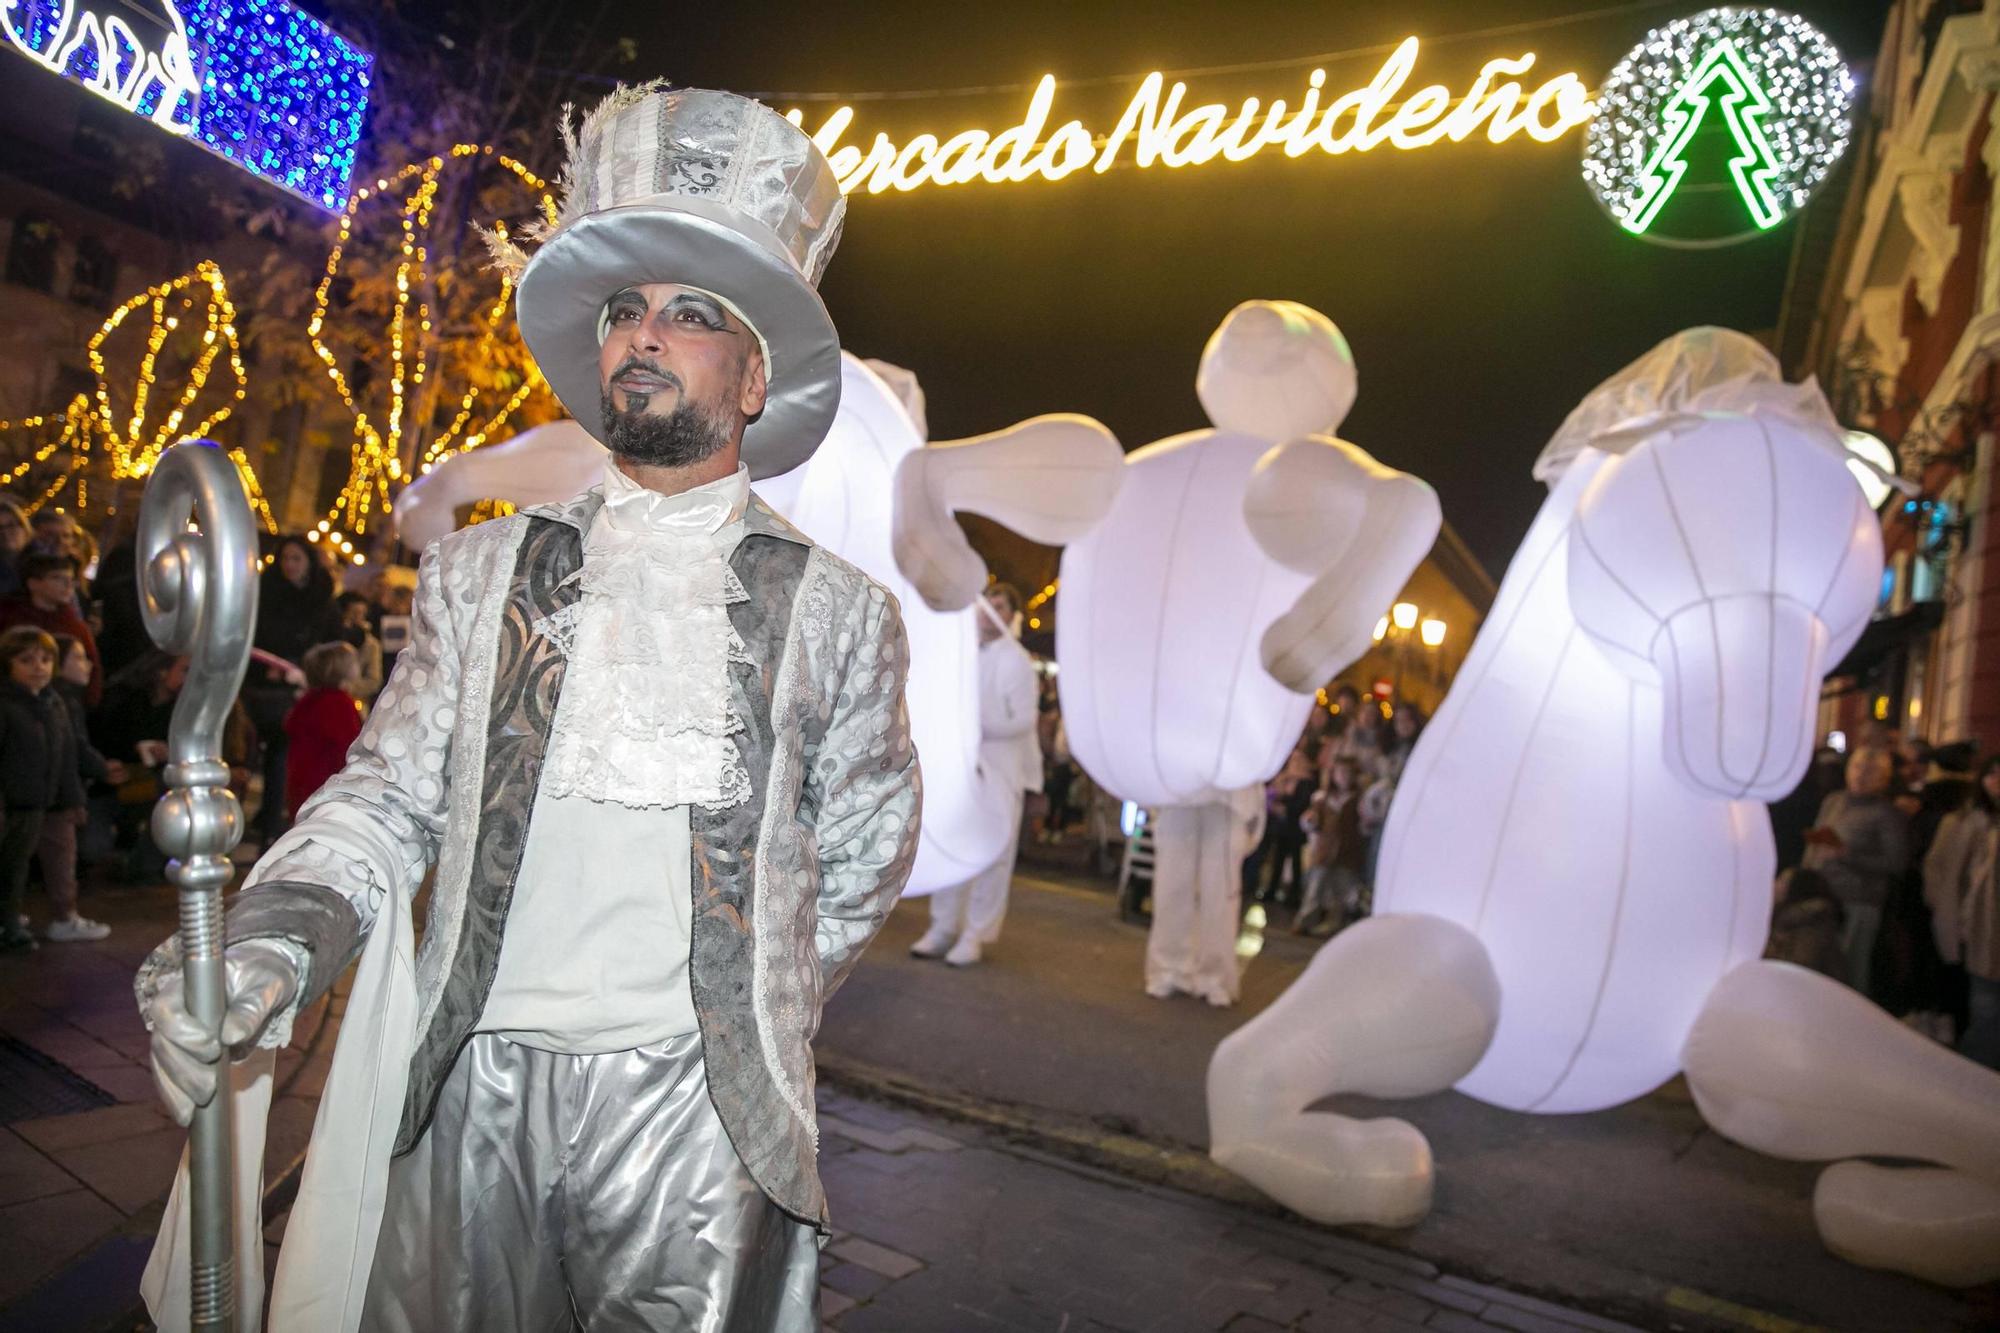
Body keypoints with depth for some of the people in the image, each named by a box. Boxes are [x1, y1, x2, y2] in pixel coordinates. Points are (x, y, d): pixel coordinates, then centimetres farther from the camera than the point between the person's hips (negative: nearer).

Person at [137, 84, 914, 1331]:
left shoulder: (838, 610, 1)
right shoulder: (477, 572, 8)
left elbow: (862, 864, 7)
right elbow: (387, 795, 5)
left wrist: (750, 1020, 7)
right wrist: (275, 942, -12)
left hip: (696, 1105, -2)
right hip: (471, 1098, 3)